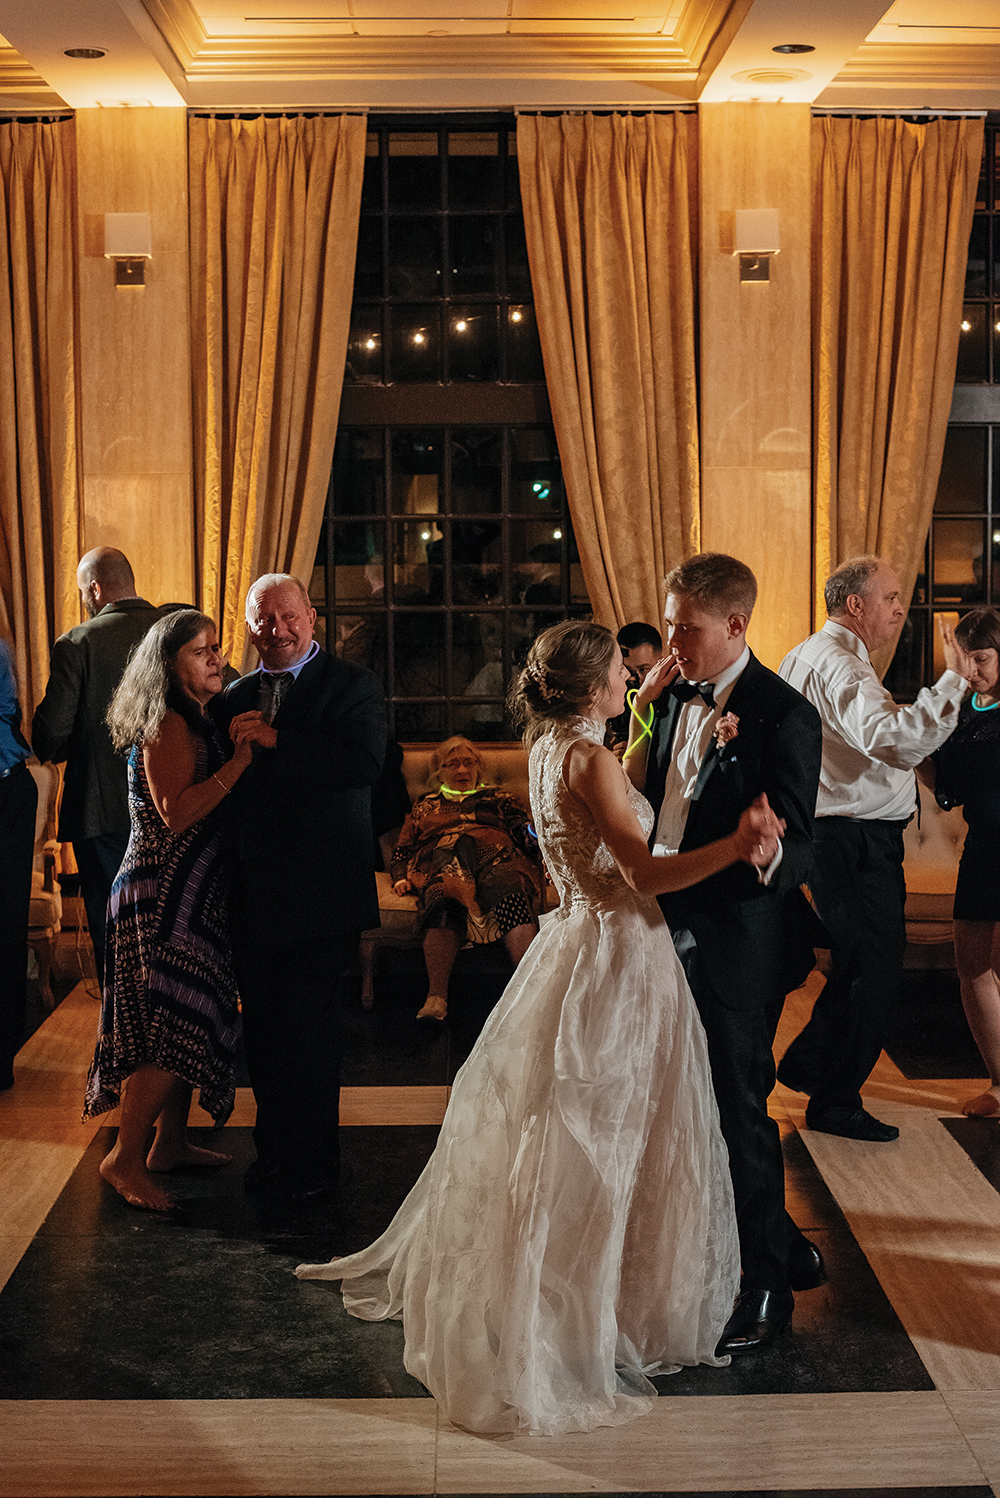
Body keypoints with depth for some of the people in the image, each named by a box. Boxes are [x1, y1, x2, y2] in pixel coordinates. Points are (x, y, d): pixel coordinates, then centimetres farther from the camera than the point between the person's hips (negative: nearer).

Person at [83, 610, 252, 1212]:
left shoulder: (198, 722, 15)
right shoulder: (168, 724, -15)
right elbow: (177, 813, -25)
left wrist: (245, 748, 3)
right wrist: (242, 756, -25)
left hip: (195, 896, 10)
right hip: (164, 896, -10)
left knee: (191, 1021, 14)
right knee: (175, 1026, -9)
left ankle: (170, 1144, 26)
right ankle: (125, 1158, 1)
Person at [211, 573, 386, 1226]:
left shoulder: (352, 685, -1)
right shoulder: (234, 698, 15)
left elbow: (365, 761, -18)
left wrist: (275, 740, -17)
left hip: (320, 895, -5)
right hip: (254, 894, 5)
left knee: (304, 1032, -4)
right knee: (265, 1030, 13)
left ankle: (309, 1173, 9)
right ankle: (276, 1154, 28)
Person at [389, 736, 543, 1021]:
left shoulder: (498, 800, 33)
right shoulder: (425, 808, 35)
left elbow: (527, 835, 18)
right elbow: (402, 851, 28)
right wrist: (401, 878, 7)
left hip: (497, 859, 0)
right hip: (442, 865, 0)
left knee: (510, 893, -39)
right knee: (443, 902, -39)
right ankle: (436, 996, -57)